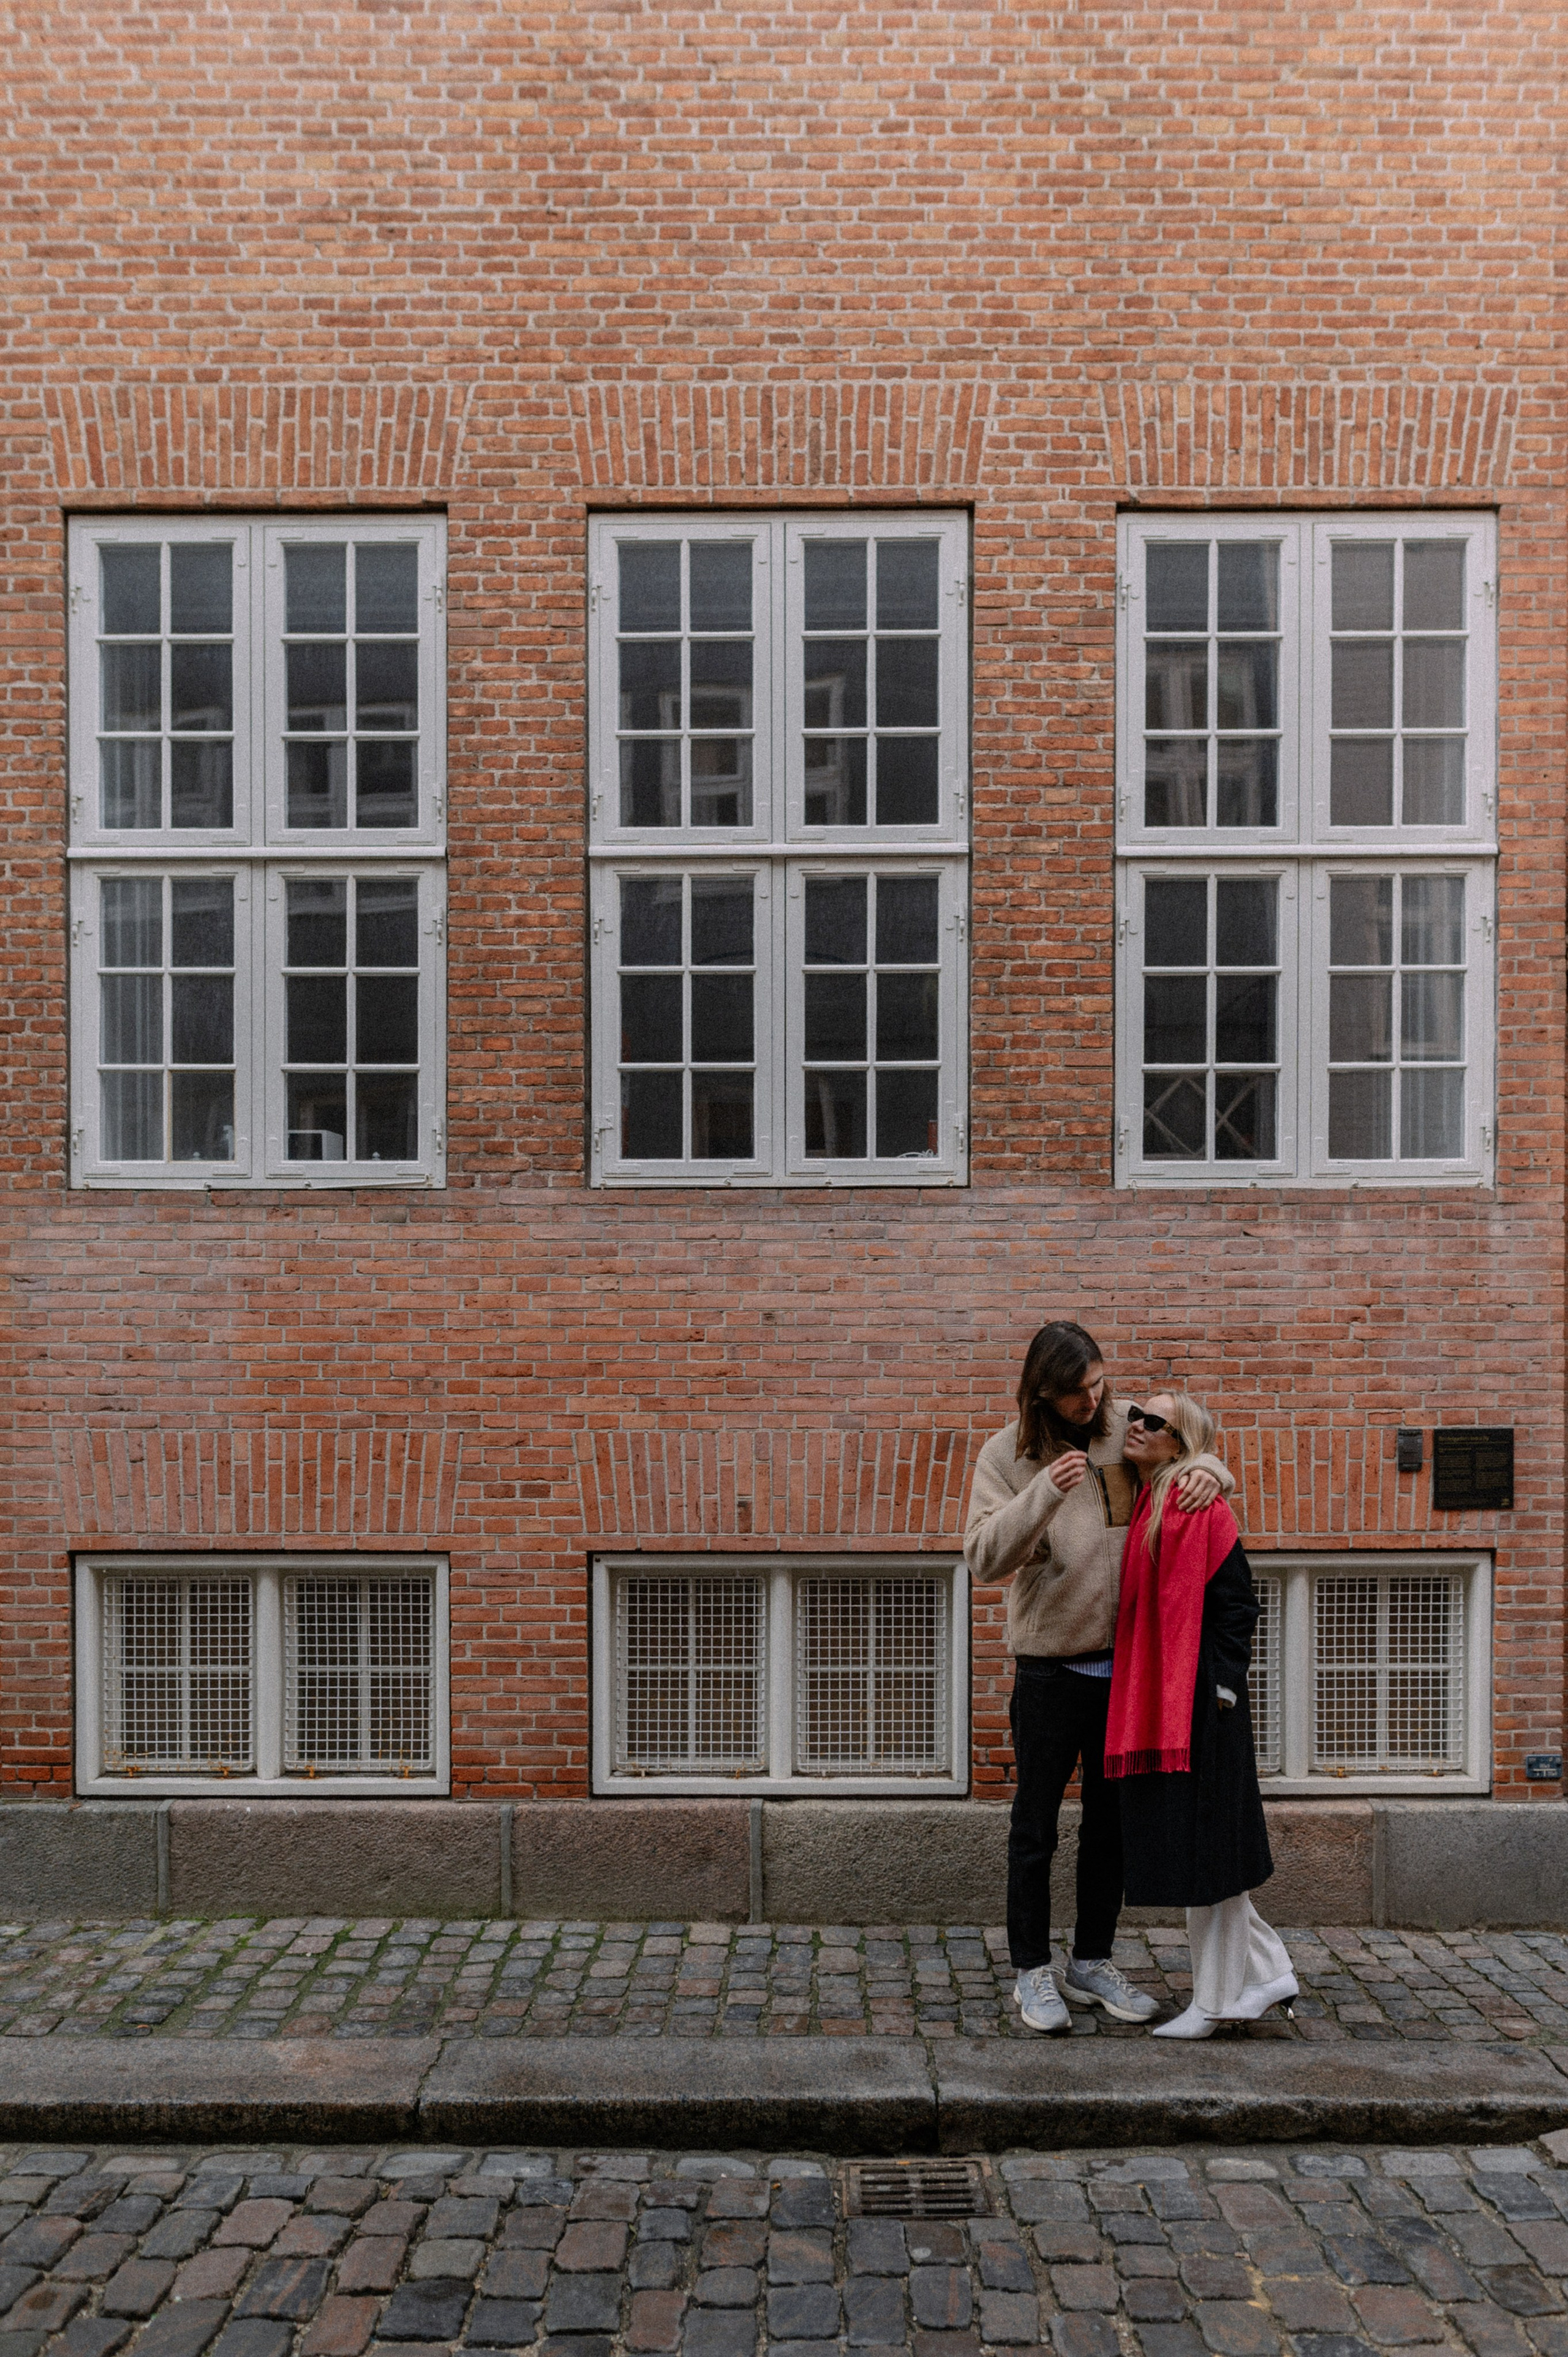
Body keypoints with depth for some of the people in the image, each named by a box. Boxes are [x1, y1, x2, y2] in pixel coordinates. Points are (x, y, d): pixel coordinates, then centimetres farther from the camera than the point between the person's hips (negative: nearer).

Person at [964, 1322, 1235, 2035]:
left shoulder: (1125, 1429, 0)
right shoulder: (1009, 1455, -9)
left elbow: (1185, 1443, 12)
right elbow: (982, 1559, -18)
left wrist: (1203, 1469, -13)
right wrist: (1044, 1494, -32)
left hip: (1124, 1663, 4)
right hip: (1049, 1668, -4)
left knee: (1111, 1821, 16)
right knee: (1035, 1827, 7)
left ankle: (1093, 1963, 32)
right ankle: (1032, 1971, 23)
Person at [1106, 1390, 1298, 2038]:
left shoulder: (1199, 1507, -14)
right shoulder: (1143, 1505, 11)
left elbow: (1236, 1606, -14)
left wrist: (1219, 1689, -15)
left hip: (1198, 1704, -9)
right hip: (1153, 1704, 9)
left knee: (1204, 1848, 2)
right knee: (1187, 1845, 15)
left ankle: (1214, 2001, 15)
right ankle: (1269, 1973, 28)